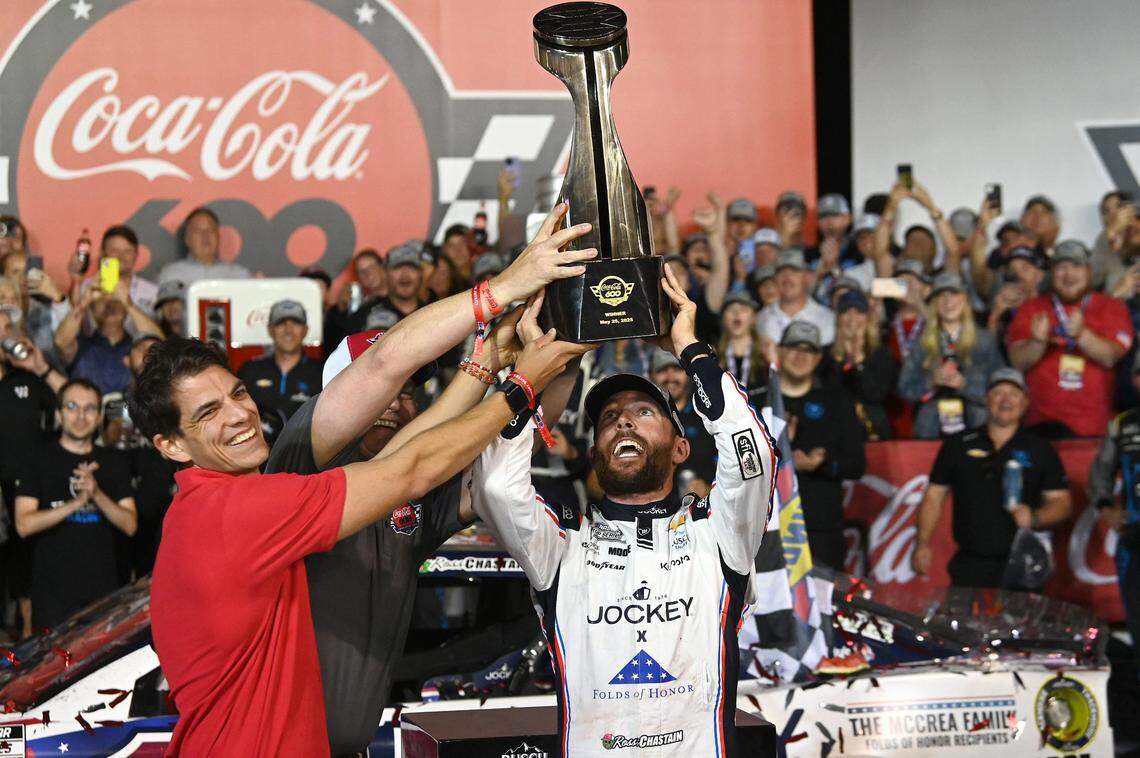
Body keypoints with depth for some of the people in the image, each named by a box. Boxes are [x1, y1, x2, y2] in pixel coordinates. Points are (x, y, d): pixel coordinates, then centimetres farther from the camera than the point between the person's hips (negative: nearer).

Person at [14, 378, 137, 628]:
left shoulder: (113, 462, 9)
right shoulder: (41, 459, 1)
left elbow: (130, 525, 3)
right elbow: (23, 525, -8)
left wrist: (97, 494, -14)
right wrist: (76, 503, -18)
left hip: (103, 588, 2)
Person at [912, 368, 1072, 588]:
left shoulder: (1040, 450, 10)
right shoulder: (958, 445, 11)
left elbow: (1062, 503, 8)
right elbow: (934, 497, 12)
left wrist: (1035, 518, -12)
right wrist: (922, 544, 2)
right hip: (969, 565, 1)